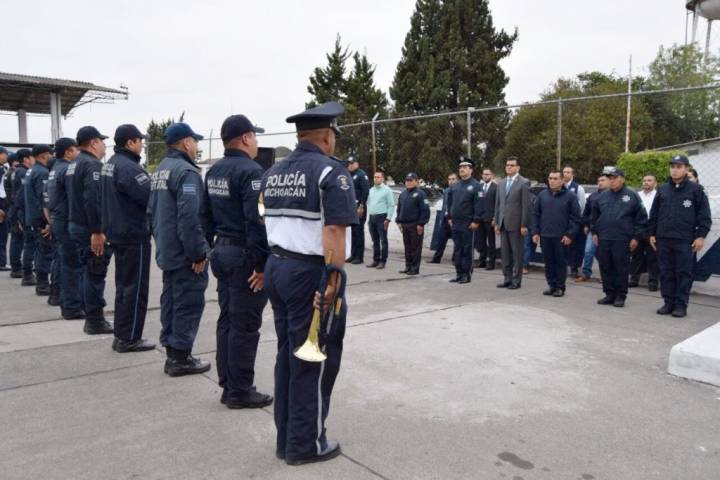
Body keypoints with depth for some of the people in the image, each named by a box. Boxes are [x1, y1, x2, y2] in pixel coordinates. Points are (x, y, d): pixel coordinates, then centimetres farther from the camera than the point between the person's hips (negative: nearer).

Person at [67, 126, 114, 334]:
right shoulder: (93, 165, -16)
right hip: (91, 230, -10)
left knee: (88, 272, 16)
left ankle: (91, 317, 23)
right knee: (95, 274, -4)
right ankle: (95, 321, 2)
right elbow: (93, 201, -26)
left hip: (76, 225, 10)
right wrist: (97, 231, -26)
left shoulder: (73, 165, 17)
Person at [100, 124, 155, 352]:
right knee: (135, 287, -2)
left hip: (117, 232, 10)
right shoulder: (128, 167, -19)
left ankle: (121, 335, 22)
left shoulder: (110, 164, 14)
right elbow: (150, 197, -24)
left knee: (123, 285, 16)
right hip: (134, 234, -10)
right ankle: (129, 338, 5)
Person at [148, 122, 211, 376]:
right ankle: (180, 357, 4)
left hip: (167, 251, 10)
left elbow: (152, 210, 21)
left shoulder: (160, 170, 15)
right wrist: (198, 253, -21)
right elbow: (189, 217, -25)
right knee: (188, 303, -2)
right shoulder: (186, 171, -18)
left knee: (170, 300, 15)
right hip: (185, 254, -10)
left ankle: (171, 352, 23)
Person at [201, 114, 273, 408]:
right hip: (244, 255, -9)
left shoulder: (213, 171, 13)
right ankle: (240, 392, 9)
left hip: (222, 252, 9)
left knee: (227, 321, 14)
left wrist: (212, 250, 20)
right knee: (244, 326, -1)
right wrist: (262, 264, -20)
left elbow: (205, 215, 16)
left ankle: (228, 386, 24)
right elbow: (256, 221, -23)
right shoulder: (250, 171, -16)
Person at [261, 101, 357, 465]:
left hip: (277, 268, 8)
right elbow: (334, 234, -20)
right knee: (312, 358, 4)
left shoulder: (273, 172, 13)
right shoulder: (331, 171, -11)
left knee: (287, 354, 16)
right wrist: (333, 283, -20)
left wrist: (270, 267, 18)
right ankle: (305, 443, 17)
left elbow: (270, 223, 15)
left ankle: (286, 437, 27)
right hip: (310, 273, -8)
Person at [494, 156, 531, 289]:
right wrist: (497, 222, 10)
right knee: (505, 253, 9)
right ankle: (507, 278, 17)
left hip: (515, 224, -6)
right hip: (503, 224, 6)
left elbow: (526, 206, -10)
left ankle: (516, 280, 8)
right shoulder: (501, 184, 15)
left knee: (517, 253, 1)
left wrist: (524, 225, -14)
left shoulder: (524, 183, -5)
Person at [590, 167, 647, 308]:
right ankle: (609, 294, 18)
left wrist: (636, 237, -5)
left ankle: (620, 296, 11)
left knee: (621, 269, 1)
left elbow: (641, 218, -1)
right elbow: (594, 216, 19)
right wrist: (594, 232, 12)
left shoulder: (632, 196, -1)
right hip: (603, 239, 4)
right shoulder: (602, 196, 11)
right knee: (605, 268, 7)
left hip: (622, 240, -4)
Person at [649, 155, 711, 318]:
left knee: (683, 273, 2)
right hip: (663, 239, 4)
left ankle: (681, 305, 8)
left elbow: (704, 215, -2)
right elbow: (654, 214, 14)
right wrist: (652, 233, 10)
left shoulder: (695, 189, -1)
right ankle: (668, 303, 16)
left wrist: (701, 236, -7)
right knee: (666, 273, 8)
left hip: (685, 240, -4)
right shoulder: (663, 189, 10)